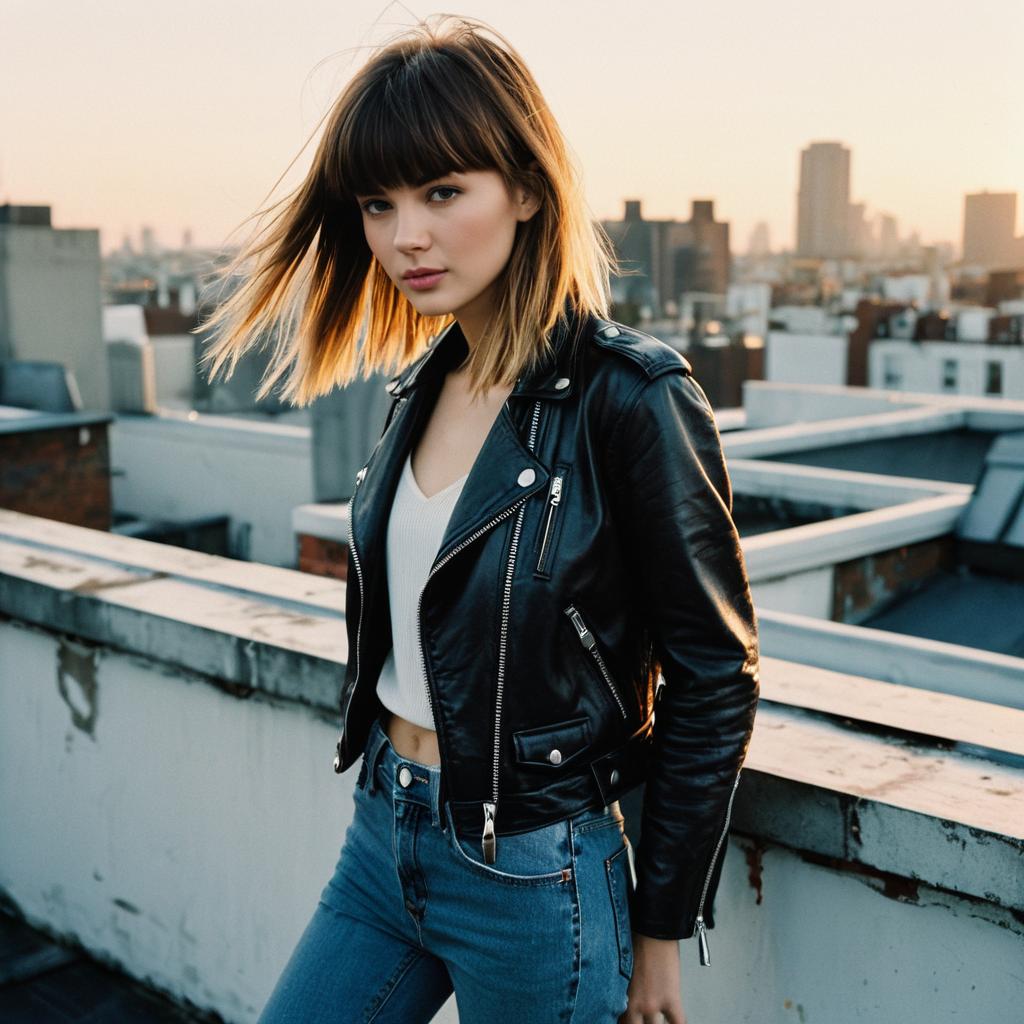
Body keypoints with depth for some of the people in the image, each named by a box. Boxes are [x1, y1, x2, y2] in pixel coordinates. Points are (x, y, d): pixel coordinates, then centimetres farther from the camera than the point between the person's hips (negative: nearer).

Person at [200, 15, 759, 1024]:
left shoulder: (632, 398, -19)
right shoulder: (423, 382, 2)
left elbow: (715, 677, -13)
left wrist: (660, 929, -7)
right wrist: (394, 808, 17)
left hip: (532, 878, -6)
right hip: (380, 841, 7)